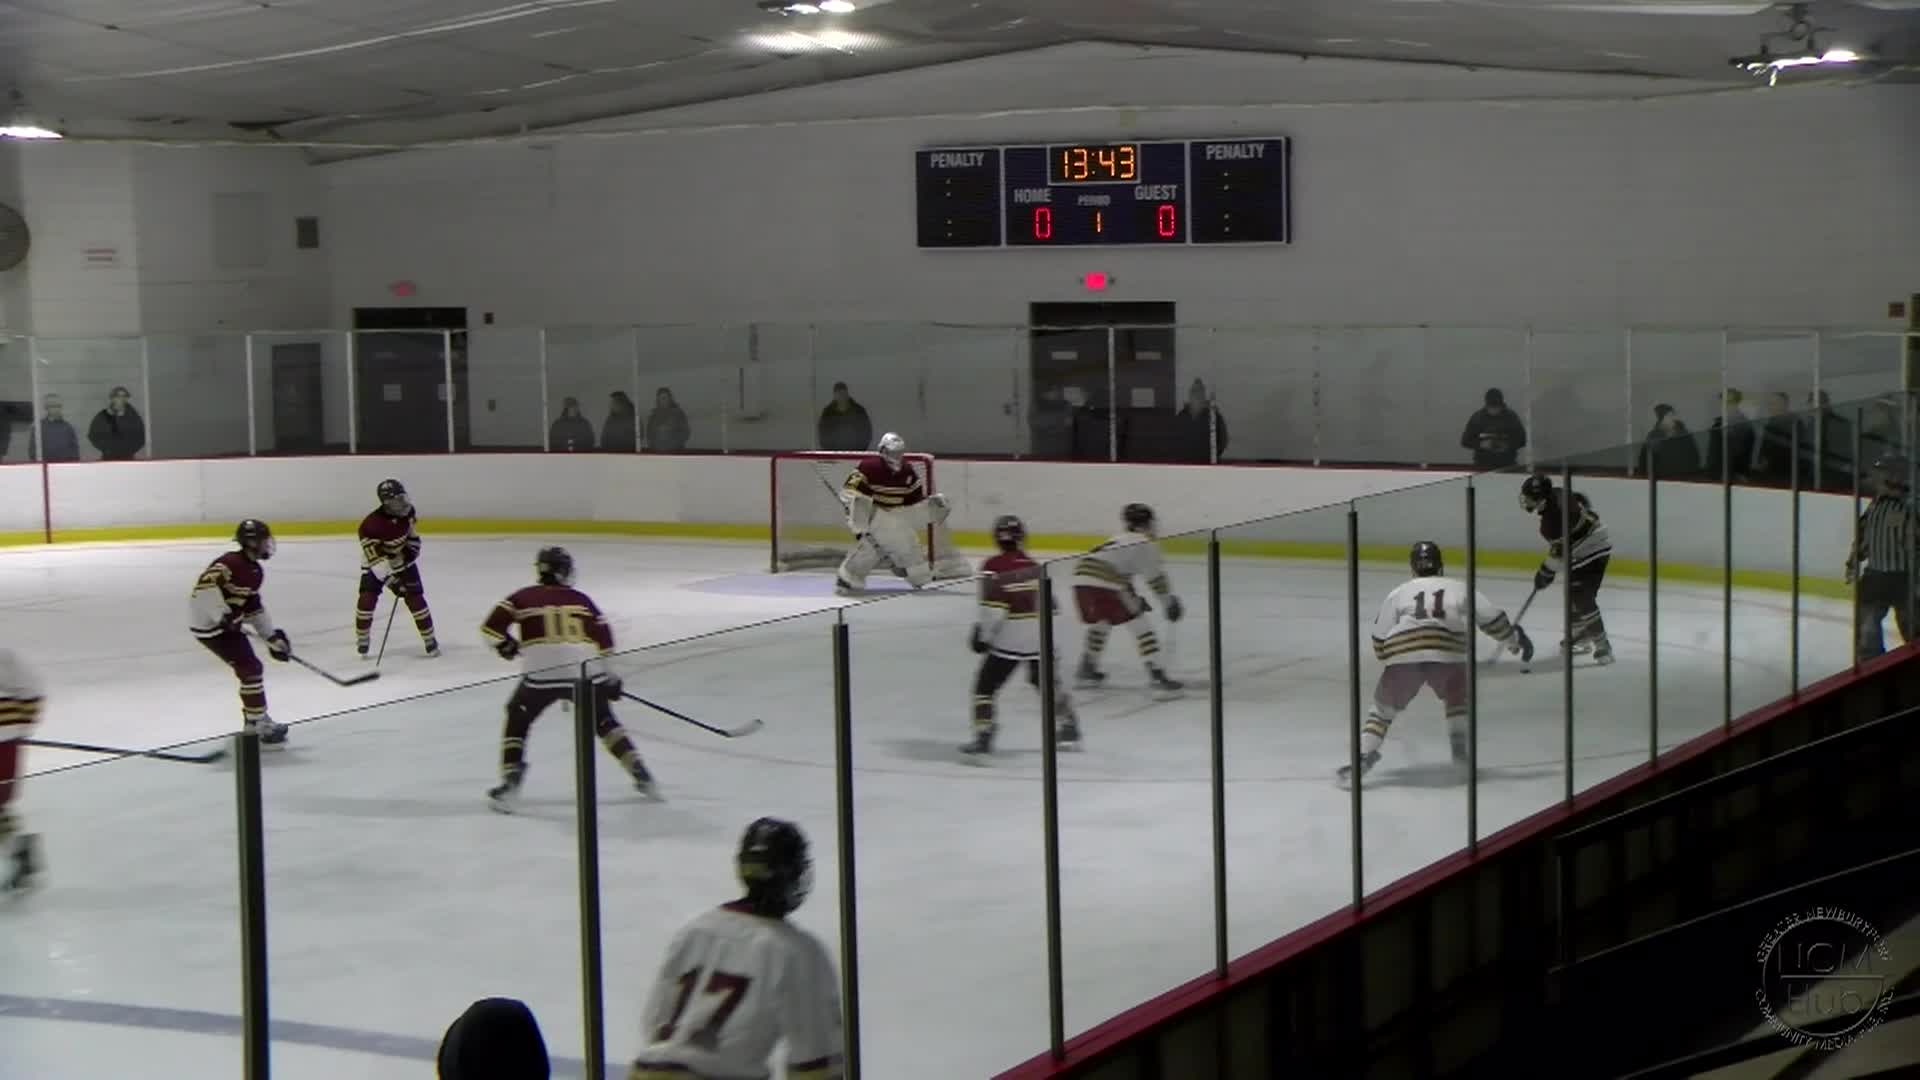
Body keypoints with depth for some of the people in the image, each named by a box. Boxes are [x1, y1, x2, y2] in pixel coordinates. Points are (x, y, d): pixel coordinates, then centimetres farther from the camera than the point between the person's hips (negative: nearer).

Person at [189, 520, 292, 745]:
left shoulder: (255, 571, 9)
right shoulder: (231, 563, -22)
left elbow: (254, 607, 18)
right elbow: (206, 585, -33)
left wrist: (273, 637, 16)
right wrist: (224, 616, -33)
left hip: (227, 623, 10)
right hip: (210, 624, -10)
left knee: (249, 668, 17)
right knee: (250, 669, -11)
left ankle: (255, 719, 31)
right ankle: (257, 725, -5)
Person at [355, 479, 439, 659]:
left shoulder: (407, 511, -17)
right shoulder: (370, 525, -34)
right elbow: (377, 561, -34)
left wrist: (412, 550, -6)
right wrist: (392, 581, -38)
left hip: (403, 560, 3)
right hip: (376, 564, -3)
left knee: (415, 598, -7)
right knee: (367, 599, -15)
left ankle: (430, 640, 5)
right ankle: (362, 641, 5)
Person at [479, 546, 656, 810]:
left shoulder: (523, 598, 11)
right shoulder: (582, 600, 17)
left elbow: (491, 628, 4)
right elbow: (604, 639, 17)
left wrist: (507, 646, 23)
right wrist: (608, 676, 28)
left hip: (541, 673, -2)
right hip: (586, 672, 2)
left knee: (517, 720, 19)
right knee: (603, 720, 22)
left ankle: (510, 782, 6)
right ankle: (640, 775, 16)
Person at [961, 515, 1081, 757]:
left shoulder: (994, 567, -9)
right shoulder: (1035, 566, 10)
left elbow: (993, 607, -17)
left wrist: (982, 633, -8)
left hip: (1009, 637, -6)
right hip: (1039, 635, 6)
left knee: (985, 685, 2)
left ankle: (983, 735, -8)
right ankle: (1068, 729, 28)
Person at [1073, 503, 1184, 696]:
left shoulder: (1120, 538, 30)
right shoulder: (1144, 543, 4)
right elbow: (1155, 577, 2)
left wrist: (1135, 599, 37)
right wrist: (1170, 601, 11)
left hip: (1081, 580, 8)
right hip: (1103, 586, -8)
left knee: (1099, 623, 33)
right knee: (1140, 625, -1)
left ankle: (1087, 669, 36)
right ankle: (1156, 674, -8)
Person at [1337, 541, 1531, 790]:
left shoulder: (1398, 593, 27)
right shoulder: (1460, 588, 26)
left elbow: (1380, 640, 22)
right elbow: (1491, 619, 18)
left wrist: (1390, 659, 39)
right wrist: (1516, 641, 30)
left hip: (1402, 656, 0)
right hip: (1447, 654, 0)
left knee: (1383, 708, 15)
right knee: (1457, 697, 30)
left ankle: (1362, 757, 0)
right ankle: (1460, 749, 23)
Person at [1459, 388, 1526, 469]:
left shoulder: (1511, 417, 2)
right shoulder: (1477, 418, 2)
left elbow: (1521, 439, 4)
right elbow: (1465, 440, 4)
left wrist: (1508, 446, -14)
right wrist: (1480, 444, -14)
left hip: (1507, 466, 0)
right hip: (1482, 466, 0)